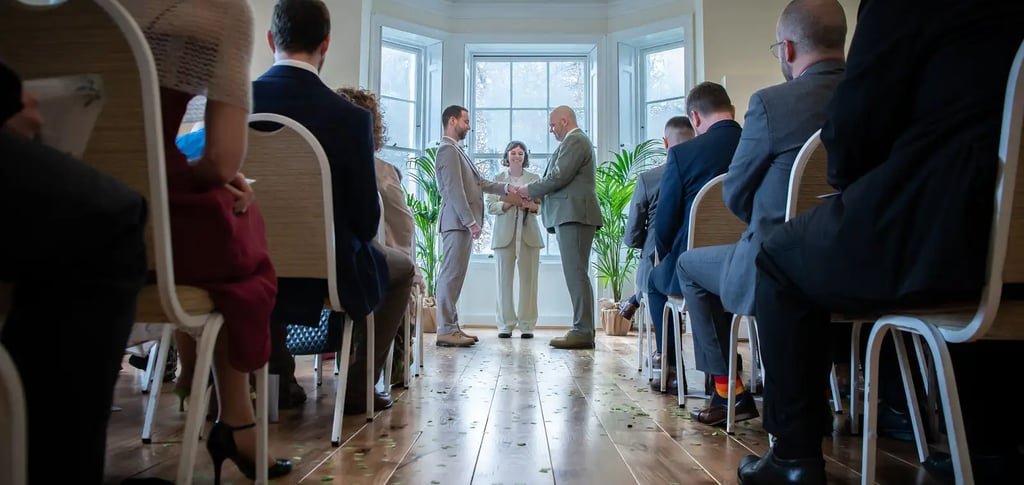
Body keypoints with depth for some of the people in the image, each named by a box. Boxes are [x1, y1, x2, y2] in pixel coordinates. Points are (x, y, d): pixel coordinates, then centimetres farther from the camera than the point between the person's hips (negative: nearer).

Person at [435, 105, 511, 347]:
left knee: (455, 276, 10)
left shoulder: (457, 150, 23)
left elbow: (479, 182, 23)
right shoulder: (448, 149, -9)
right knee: (451, 275, -9)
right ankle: (445, 331, -7)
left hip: (463, 223, 10)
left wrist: (506, 188, 14)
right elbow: (455, 190, -18)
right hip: (457, 222, -10)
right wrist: (471, 222, -21)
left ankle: (452, 326, 14)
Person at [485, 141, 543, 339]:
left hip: (529, 235, 0)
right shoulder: (498, 179, 14)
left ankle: (527, 325, 2)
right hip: (505, 235, 0)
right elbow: (490, 207, 4)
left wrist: (530, 205, -12)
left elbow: (541, 206, 9)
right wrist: (509, 203, -12)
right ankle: (506, 325, 2)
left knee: (528, 279, -3)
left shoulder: (534, 179, 15)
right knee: (504, 280, -3)